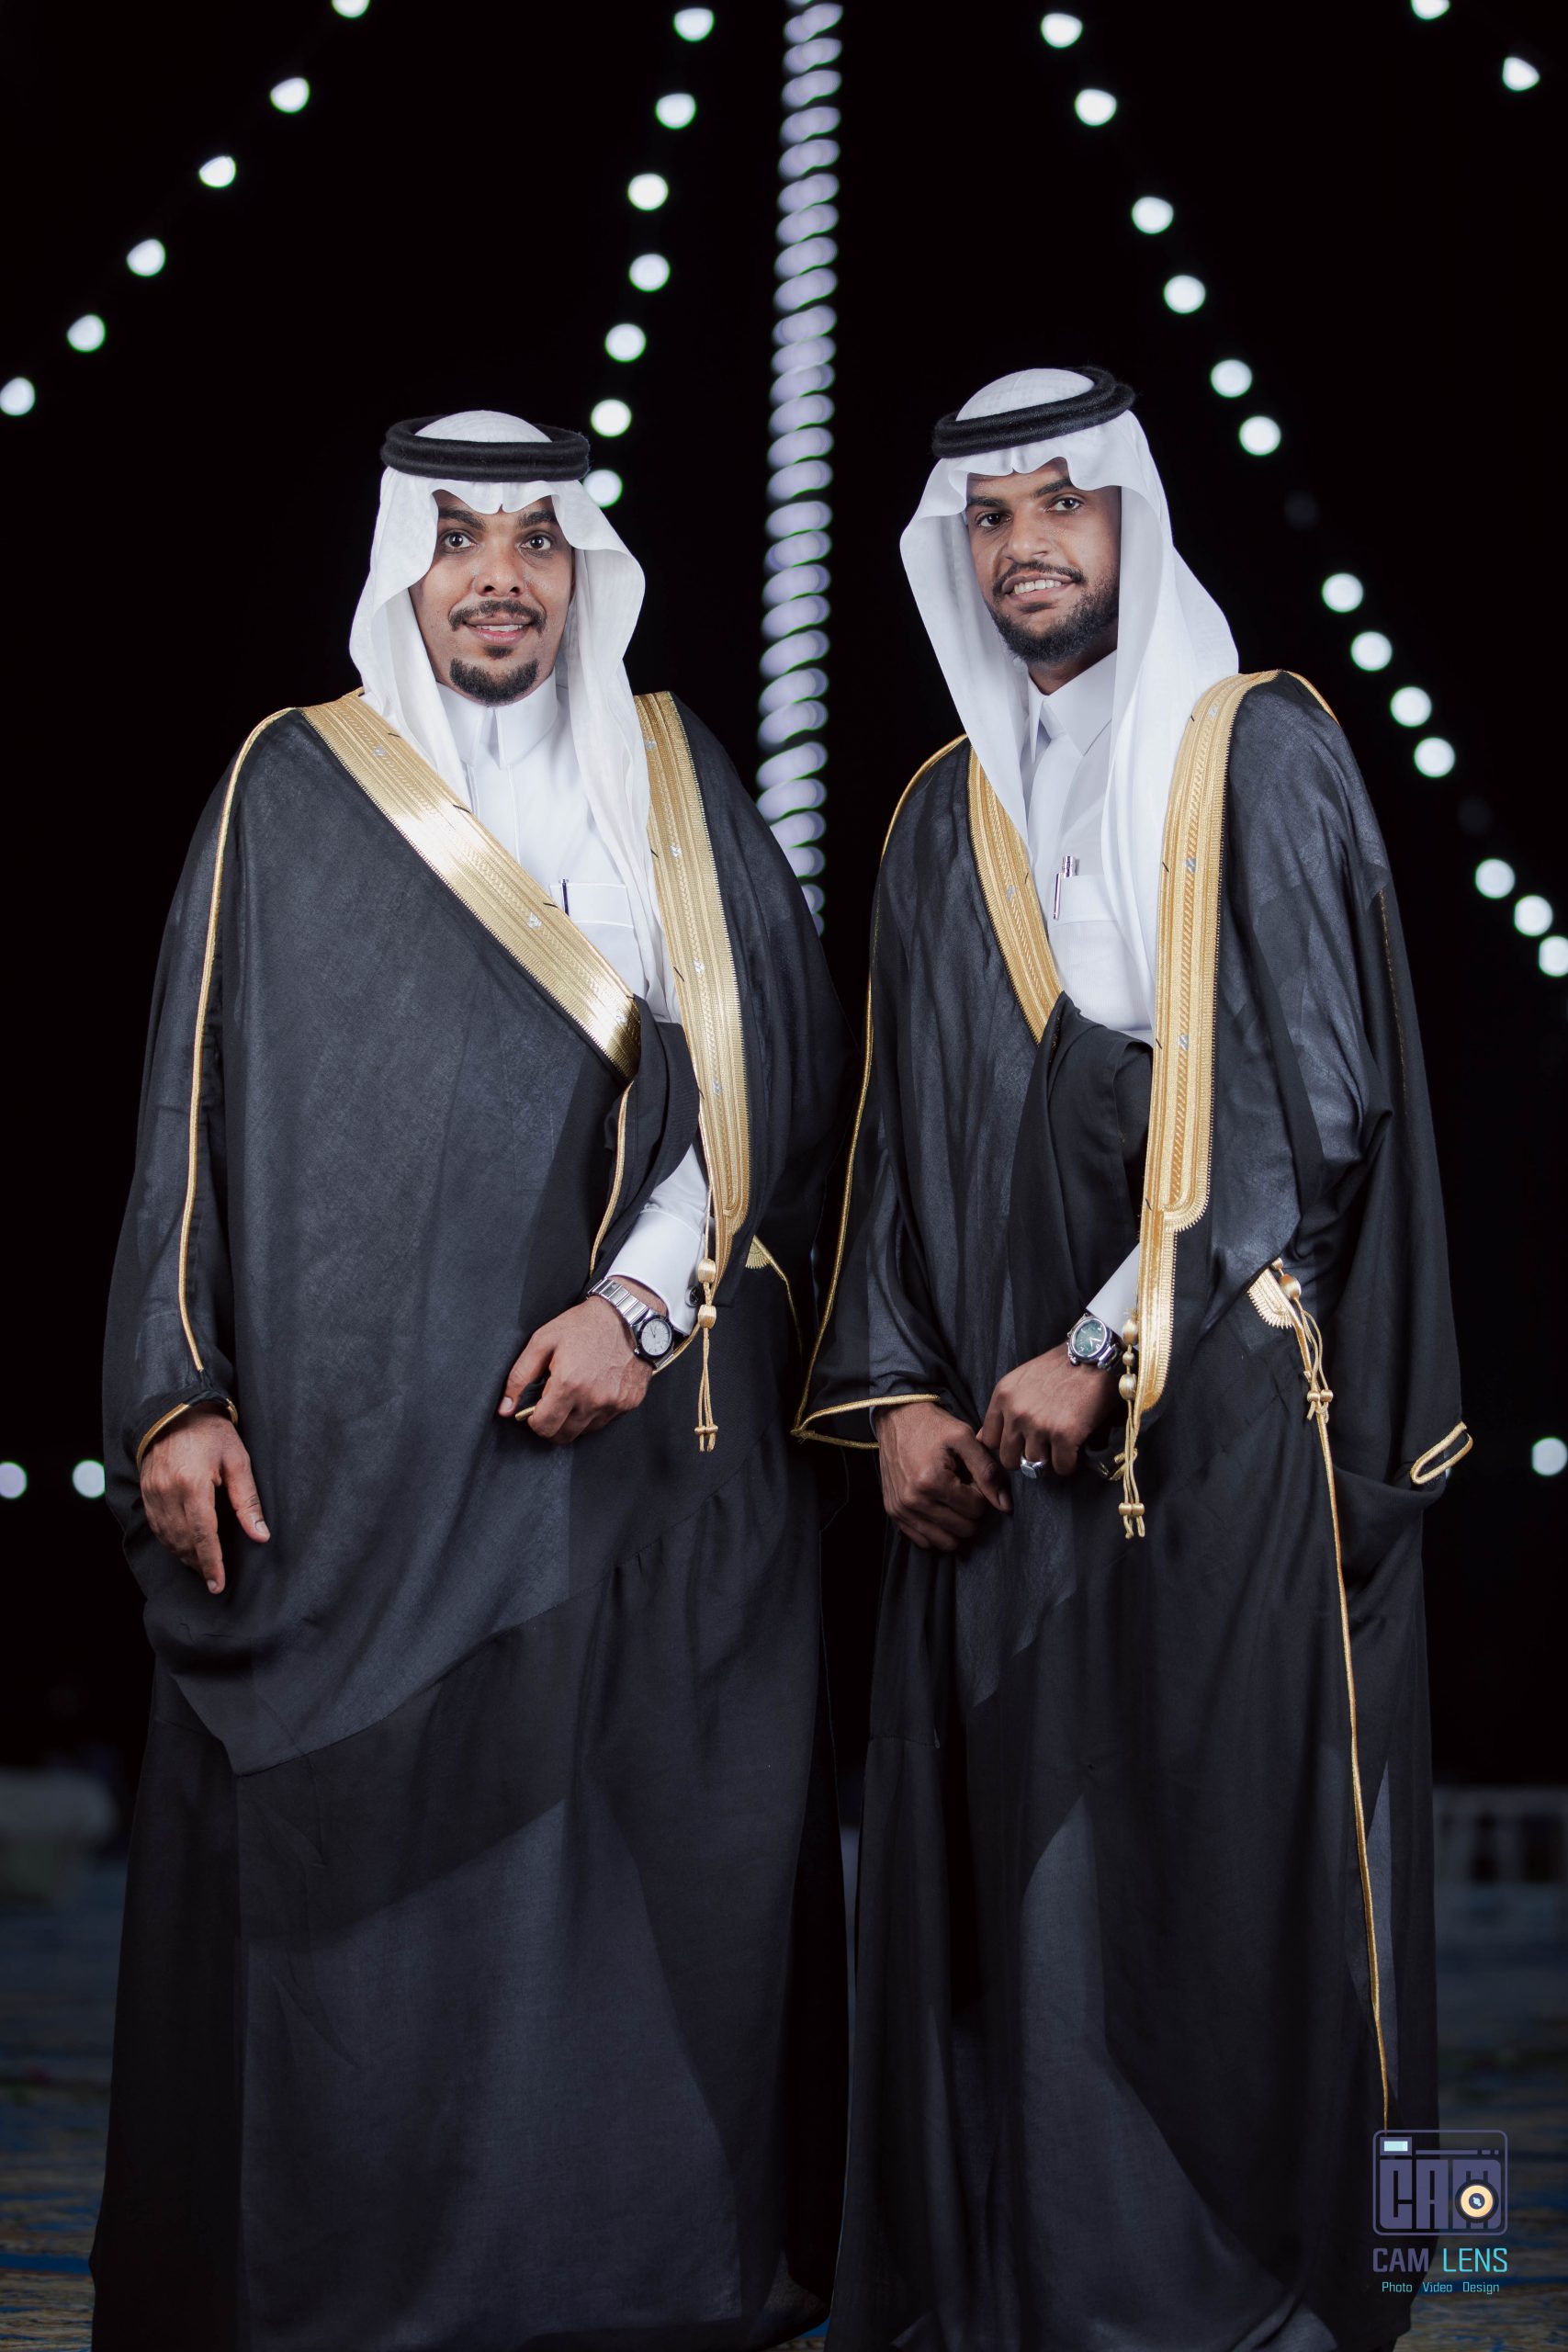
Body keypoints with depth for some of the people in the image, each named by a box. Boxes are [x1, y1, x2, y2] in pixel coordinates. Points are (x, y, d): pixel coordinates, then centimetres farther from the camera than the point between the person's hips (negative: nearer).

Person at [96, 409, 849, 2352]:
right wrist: (175, 1395, -4)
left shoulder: (677, 785, 10)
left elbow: (770, 1083, 4)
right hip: (348, 1453, 0)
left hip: (627, 1452, 1)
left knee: (626, 1883, 1)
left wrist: (643, 1301, -10)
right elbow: (195, 1111, 5)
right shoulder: (292, 794, 7)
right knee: (346, 1899, 0)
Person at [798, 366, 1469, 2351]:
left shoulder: (1266, 757, -1)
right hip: (999, 1434, 5)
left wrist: (1115, 1351, -13)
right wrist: (896, 1393, 2)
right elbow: (901, 1129, 15)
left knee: (1230, 1866, -2)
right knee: (1016, 1871, 4)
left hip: (1227, 1421, -4)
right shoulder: (943, 816, 16)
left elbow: (1323, 1101, -9)